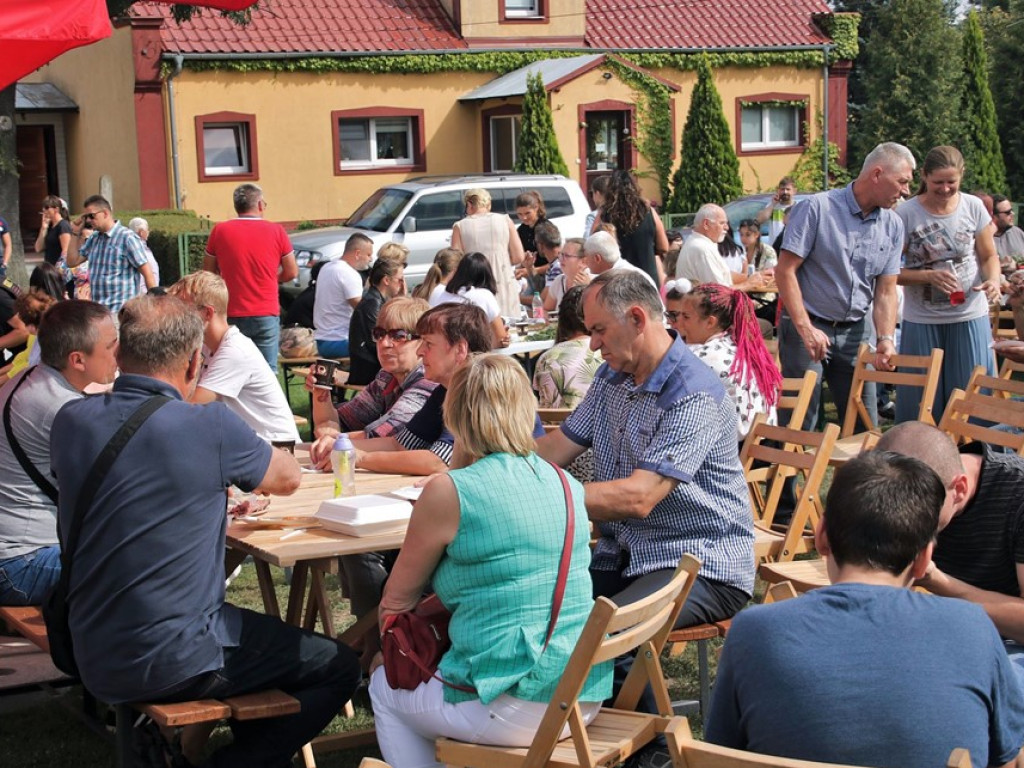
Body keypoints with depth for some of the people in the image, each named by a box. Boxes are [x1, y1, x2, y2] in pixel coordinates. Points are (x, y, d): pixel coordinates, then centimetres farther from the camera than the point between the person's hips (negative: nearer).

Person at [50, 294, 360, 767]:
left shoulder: (70, 423, -2)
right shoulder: (211, 427, -18)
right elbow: (288, 478, 3)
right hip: (174, 663, -7)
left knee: (263, 634, 30)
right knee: (338, 669, 9)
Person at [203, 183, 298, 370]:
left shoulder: (219, 231, -1)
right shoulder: (276, 231, -3)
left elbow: (208, 272, 9)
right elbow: (292, 272, 4)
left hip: (232, 316, 1)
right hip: (266, 314, -1)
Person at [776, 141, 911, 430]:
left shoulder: (893, 226, 5)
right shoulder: (816, 208, -12)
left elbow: (886, 290, 6)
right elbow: (785, 270, -14)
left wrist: (886, 338, -11)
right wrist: (806, 329, -21)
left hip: (856, 331, 5)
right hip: (807, 325, -5)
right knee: (799, 425, -2)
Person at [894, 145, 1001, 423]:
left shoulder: (973, 207, -2)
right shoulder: (906, 214, -8)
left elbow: (989, 256, 7)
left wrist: (993, 280, -14)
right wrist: (928, 276, -23)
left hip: (970, 317, 2)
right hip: (922, 321, -1)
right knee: (922, 399, 5)